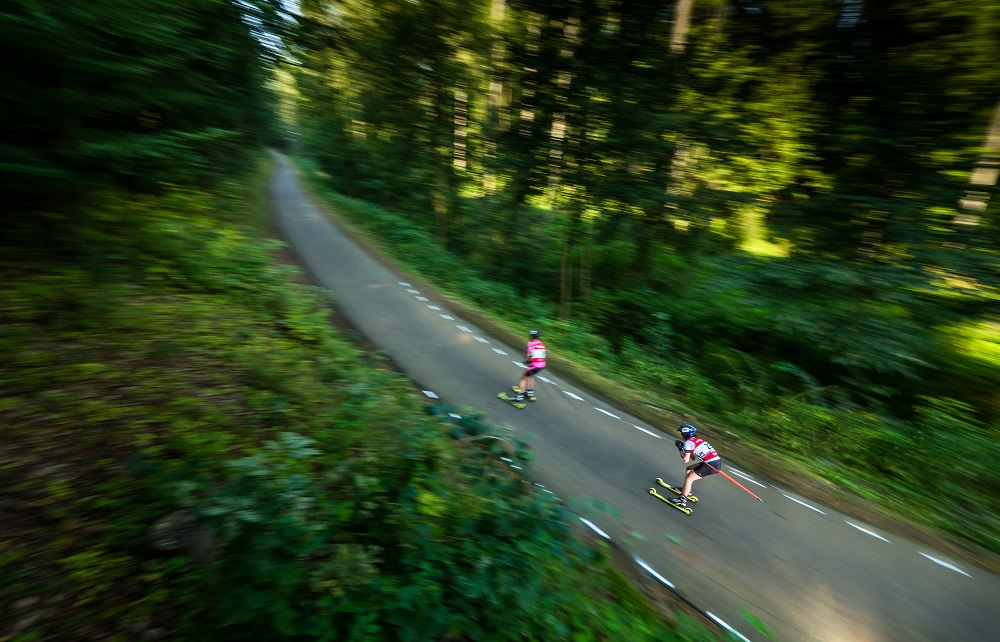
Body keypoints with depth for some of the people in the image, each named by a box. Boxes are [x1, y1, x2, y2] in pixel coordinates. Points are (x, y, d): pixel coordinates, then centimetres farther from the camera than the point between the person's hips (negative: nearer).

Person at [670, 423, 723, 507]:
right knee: (689, 469, 24)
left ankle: (683, 500, 7)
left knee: (689, 479, 1)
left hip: (711, 465, -9)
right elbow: (693, 458, 25)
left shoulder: (688, 442, -5)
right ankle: (686, 490, 37)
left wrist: (680, 449, 6)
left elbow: (686, 460, -7)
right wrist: (684, 447, 24)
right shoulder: (698, 440, 20)